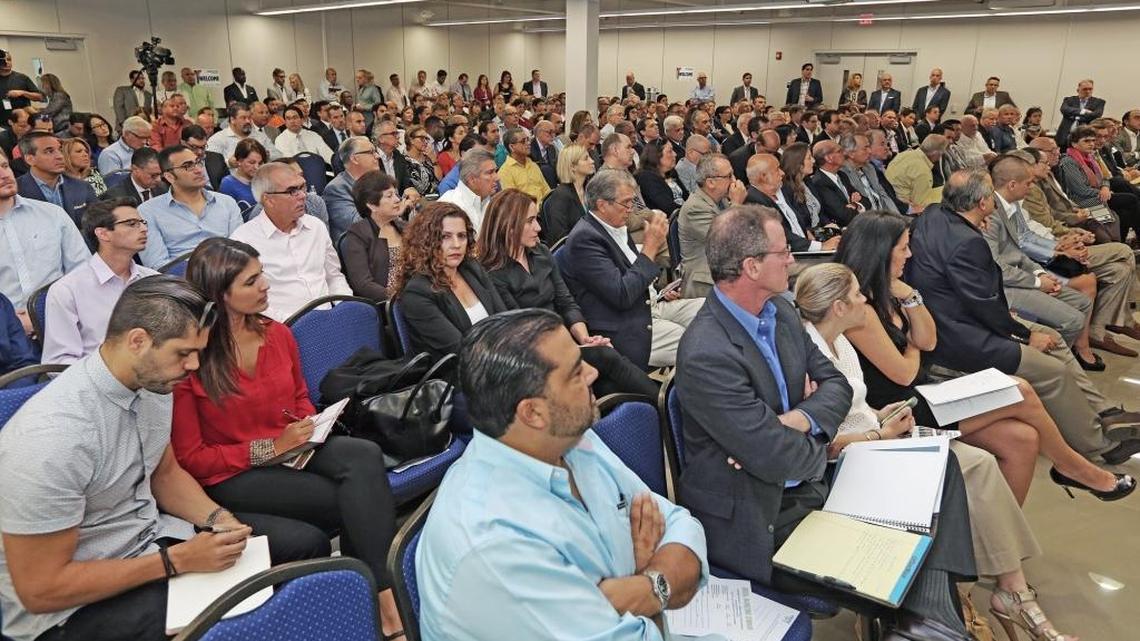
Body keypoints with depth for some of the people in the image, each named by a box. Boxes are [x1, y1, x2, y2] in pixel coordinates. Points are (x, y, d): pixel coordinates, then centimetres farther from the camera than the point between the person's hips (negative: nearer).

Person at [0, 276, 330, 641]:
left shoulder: (153, 383, -6)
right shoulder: (51, 436, -29)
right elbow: (40, 589, -22)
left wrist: (217, 518, -6)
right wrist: (177, 560, -22)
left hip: (149, 535, 8)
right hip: (68, 604, -7)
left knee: (307, 543, 0)